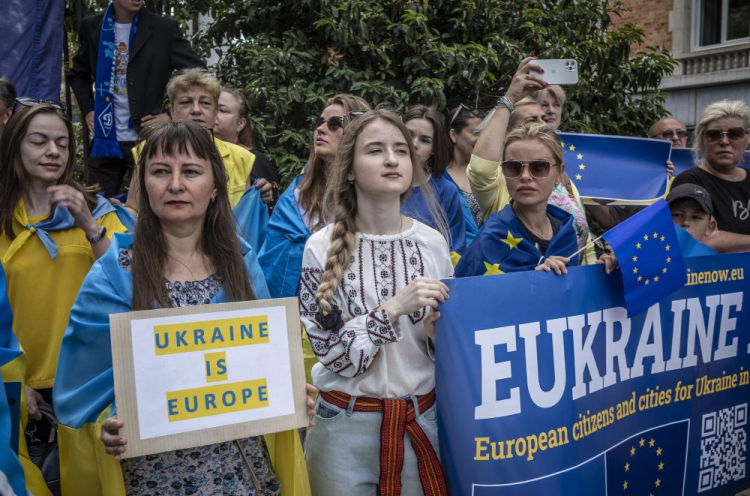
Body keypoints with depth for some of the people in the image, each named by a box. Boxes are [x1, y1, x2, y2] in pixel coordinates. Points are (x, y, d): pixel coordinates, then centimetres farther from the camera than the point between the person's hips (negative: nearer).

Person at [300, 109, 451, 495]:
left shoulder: (432, 242, -2)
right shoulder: (322, 248, -10)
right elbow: (331, 353, -14)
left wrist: (437, 333, -14)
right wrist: (393, 309, -24)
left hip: (424, 420, 3)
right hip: (347, 427, -2)